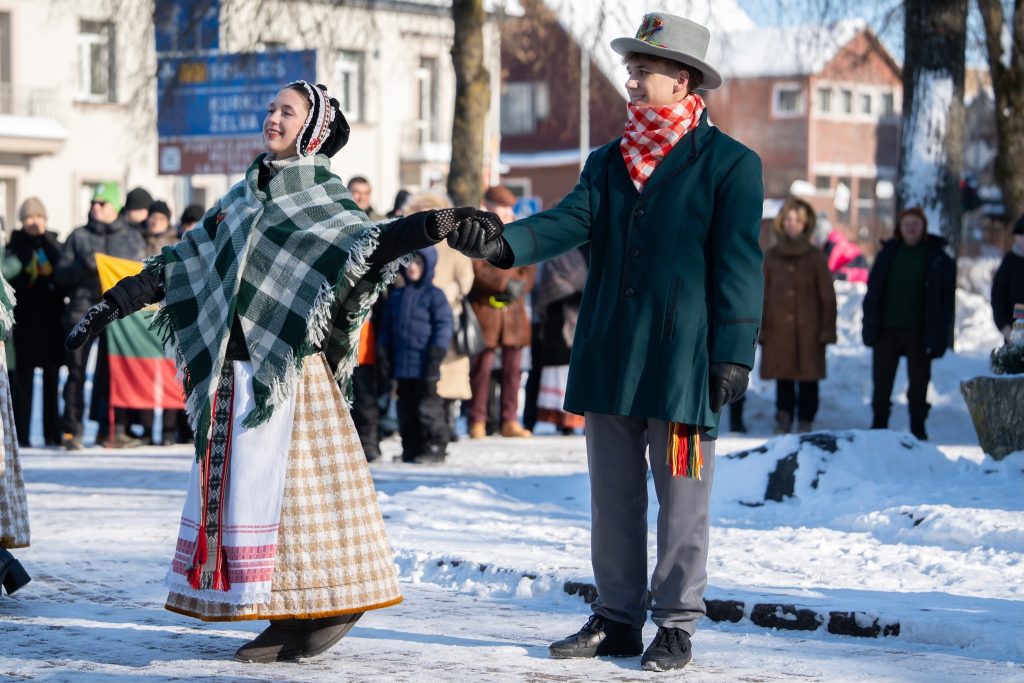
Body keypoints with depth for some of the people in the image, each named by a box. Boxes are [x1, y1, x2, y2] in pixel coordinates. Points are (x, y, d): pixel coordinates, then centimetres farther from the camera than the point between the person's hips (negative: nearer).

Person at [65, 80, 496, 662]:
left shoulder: (321, 195, -1)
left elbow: (368, 245, -18)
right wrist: (115, 303, 19)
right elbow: (184, 261, 20)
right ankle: (288, 613, 8)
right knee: (236, 480, 4)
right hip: (232, 365, 7)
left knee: (285, 478, -8)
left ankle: (330, 602, 0)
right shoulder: (246, 195, 17)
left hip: (287, 363, -7)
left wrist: (436, 224, -34)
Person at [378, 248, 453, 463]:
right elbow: (386, 329, 19)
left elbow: (444, 326, -6)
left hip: (424, 366, -6)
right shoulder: (396, 297, 15)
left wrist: (436, 355, -13)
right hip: (401, 365, 6)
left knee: (428, 406, -5)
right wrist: (387, 357, 12)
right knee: (406, 407, 9)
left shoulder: (434, 295, -2)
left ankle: (434, 447, 0)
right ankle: (411, 448, 15)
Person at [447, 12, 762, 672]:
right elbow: (570, 222, -2)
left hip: (683, 362, -5)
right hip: (609, 360, 5)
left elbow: (738, 265, -5)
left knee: (681, 500, 2)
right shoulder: (608, 162, 14)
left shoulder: (730, 164, -1)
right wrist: (503, 243, -21)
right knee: (613, 497, 11)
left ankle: (676, 624, 12)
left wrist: (734, 353, -11)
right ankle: (617, 618, 21)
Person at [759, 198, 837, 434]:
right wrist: (760, 328, 1)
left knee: (808, 377, 0)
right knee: (783, 378, 4)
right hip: (779, 329, 1)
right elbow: (762, 295, 8)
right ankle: (783, 422, 12)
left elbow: (827, 296, 3)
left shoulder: (815, 257, 4)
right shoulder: (771, 257, 8)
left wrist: (827, 329, -3)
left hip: (808, 329, -1)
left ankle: (805, 422, 8)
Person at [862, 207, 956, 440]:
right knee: (882, 378, 6)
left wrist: (941, 331, -8)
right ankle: (879, 423, 17)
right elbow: (873, 289, 9)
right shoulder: (888, 253, 6)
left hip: (919, 331, -2)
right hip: (887, 329, 2)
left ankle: (918, 426, 16)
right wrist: (870, 323, 2)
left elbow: (947, 296, -1)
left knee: (919, 381, 6)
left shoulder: (938, 257, -1)